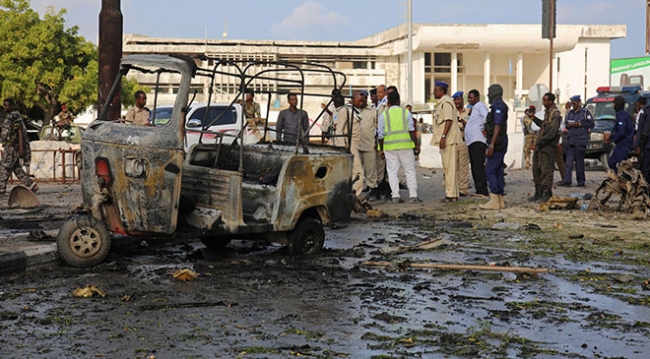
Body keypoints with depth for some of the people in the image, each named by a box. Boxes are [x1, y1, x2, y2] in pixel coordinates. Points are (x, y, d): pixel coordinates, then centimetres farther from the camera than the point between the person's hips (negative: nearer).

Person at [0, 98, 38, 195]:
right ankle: (32, 185, 9)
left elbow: (20, 132, -17)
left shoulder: (15, 116, -11)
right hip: (9, 146, 10)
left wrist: (21, 148, -23)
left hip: (13, 146, -10)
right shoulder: (8, 117, 20)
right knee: (16, 168, 9)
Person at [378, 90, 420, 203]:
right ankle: (413, 195, 3)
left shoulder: (383, 115, 3)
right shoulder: (406, 112, 2)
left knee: (392, 171, 5)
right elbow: (412, 130, -3)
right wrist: (416, 145, 1)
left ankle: (395, 196, 0)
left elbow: (381, 134, 3)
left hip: (389, 146, 0)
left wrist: (381, 149, 12)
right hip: (406, 145, 0)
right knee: (410, 171, 5)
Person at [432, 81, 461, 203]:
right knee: (447, 167, 13)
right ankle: (452, 194, 17)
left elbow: (449, 120, -21)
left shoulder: (446, 102, -12)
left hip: (448, 139, -11)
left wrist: (443, 137, -25)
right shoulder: (442, 102, 19)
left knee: (449, 167, -10)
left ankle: (451, 195, -10)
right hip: (445, 140, 11)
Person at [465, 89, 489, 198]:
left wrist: (484, 130, -17)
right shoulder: (473, 108, 25)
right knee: (475, 168, 11)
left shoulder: (480, 106, -6)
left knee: (478, 167, -13)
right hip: (472, 141, 11)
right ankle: (479, 191, 15)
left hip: (478, 141, -11)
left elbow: (487, 117, -22)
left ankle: (483, 192, -15)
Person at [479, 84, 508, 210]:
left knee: (490, 170, -12)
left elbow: (497, 126, -20)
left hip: (497, 143, -10)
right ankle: (500, 200, 11)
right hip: (500, 144, 10)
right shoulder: (500, 106, 19)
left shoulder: (498, 106, -12)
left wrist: (491, 145, -23)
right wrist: (491, 145, 24)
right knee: (498, 171, 10)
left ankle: (494, 200, -15)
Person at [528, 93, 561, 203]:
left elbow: (552, 133, -20)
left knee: (546, 170, -7)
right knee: (536, 169, 11)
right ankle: (538, 192, 18)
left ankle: (547, 193, -2)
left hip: (548, 146, -9)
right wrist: (534, 119, 18)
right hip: (540, 145, 10)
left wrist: (539, 142, -19)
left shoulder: (555, 115, -14)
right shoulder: (547, 112, 15)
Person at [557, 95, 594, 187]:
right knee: (568, 161, -1)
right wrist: (568, 125, -1)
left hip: (581, 140, -5)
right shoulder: (569, 113, 15)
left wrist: (579, 124, -11)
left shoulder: (585, 112, -1)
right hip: (570, 140, 5)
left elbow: (592, 124, -4)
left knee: (580, 162, 0)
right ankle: (567, 180, -4)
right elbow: (565, 124, 23)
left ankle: (581, 181, 8)